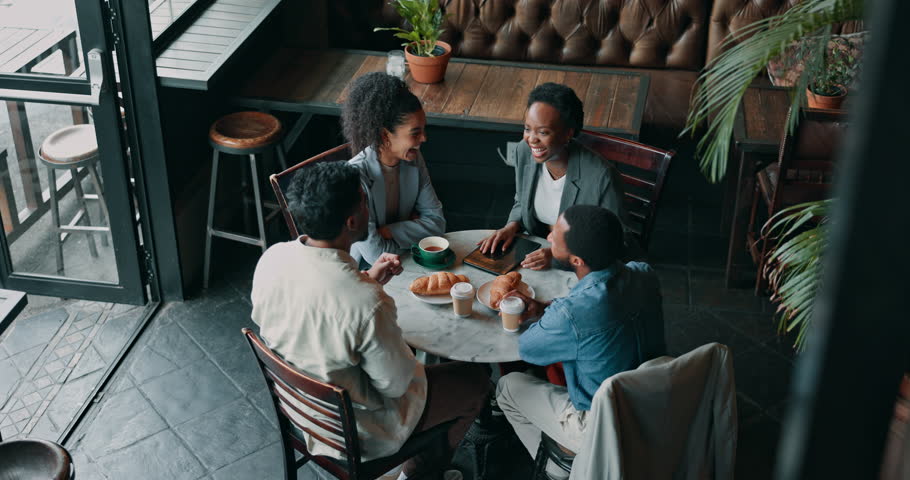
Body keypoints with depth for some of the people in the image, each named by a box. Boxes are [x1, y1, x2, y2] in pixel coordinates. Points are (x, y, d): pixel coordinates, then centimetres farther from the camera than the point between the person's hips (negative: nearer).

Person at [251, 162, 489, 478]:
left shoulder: (271, 259, -18)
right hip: (358, 433, -6)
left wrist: (369, 279, -4)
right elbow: (396, 384, -22)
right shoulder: (368, 304, -39)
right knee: (477, 380, 15)